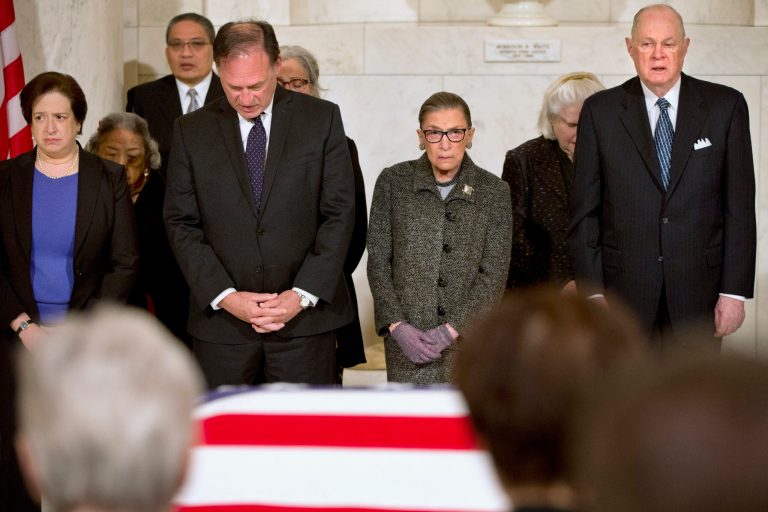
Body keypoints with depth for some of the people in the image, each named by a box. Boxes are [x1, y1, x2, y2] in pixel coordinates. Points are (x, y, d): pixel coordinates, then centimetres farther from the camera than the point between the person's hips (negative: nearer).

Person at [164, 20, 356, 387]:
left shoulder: (322, 119, 3)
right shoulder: (191, 131, 5)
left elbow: (340, 213, 0)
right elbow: (180, 223, 3)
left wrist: (303, 295, -9)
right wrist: (225, 297, -9)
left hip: (305, 317, -1)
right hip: (221, 320, 1)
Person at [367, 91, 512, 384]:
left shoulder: (493, 192, 3)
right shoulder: (393, 182, 4)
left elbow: (495, 274, -2)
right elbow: (378, 261, 3)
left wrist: (452, 329, -12)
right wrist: (397, 325, -9)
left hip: (469, 337, 0)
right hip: (407, 342, 0)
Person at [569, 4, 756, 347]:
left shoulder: (725, 106, 3)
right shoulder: (600, 111, 3)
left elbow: (740, 206, 2)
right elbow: (584, 211, 3)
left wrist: (735, 291, -4)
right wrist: (592, 292, -4)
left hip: (699, 287, 0)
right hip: (624, 288, 0)